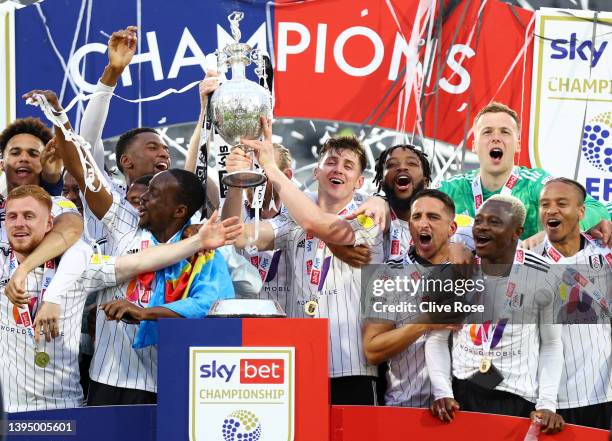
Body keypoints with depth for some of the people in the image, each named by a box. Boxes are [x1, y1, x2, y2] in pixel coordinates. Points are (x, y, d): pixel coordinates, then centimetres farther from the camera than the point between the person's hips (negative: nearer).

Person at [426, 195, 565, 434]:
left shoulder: (542, 277, -3)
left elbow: (551, 345, 3)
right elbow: (437, 338, 5)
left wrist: (547, 404, -7)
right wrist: (442, 392, -7)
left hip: (518, 398, -1)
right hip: (461, 391, 1)